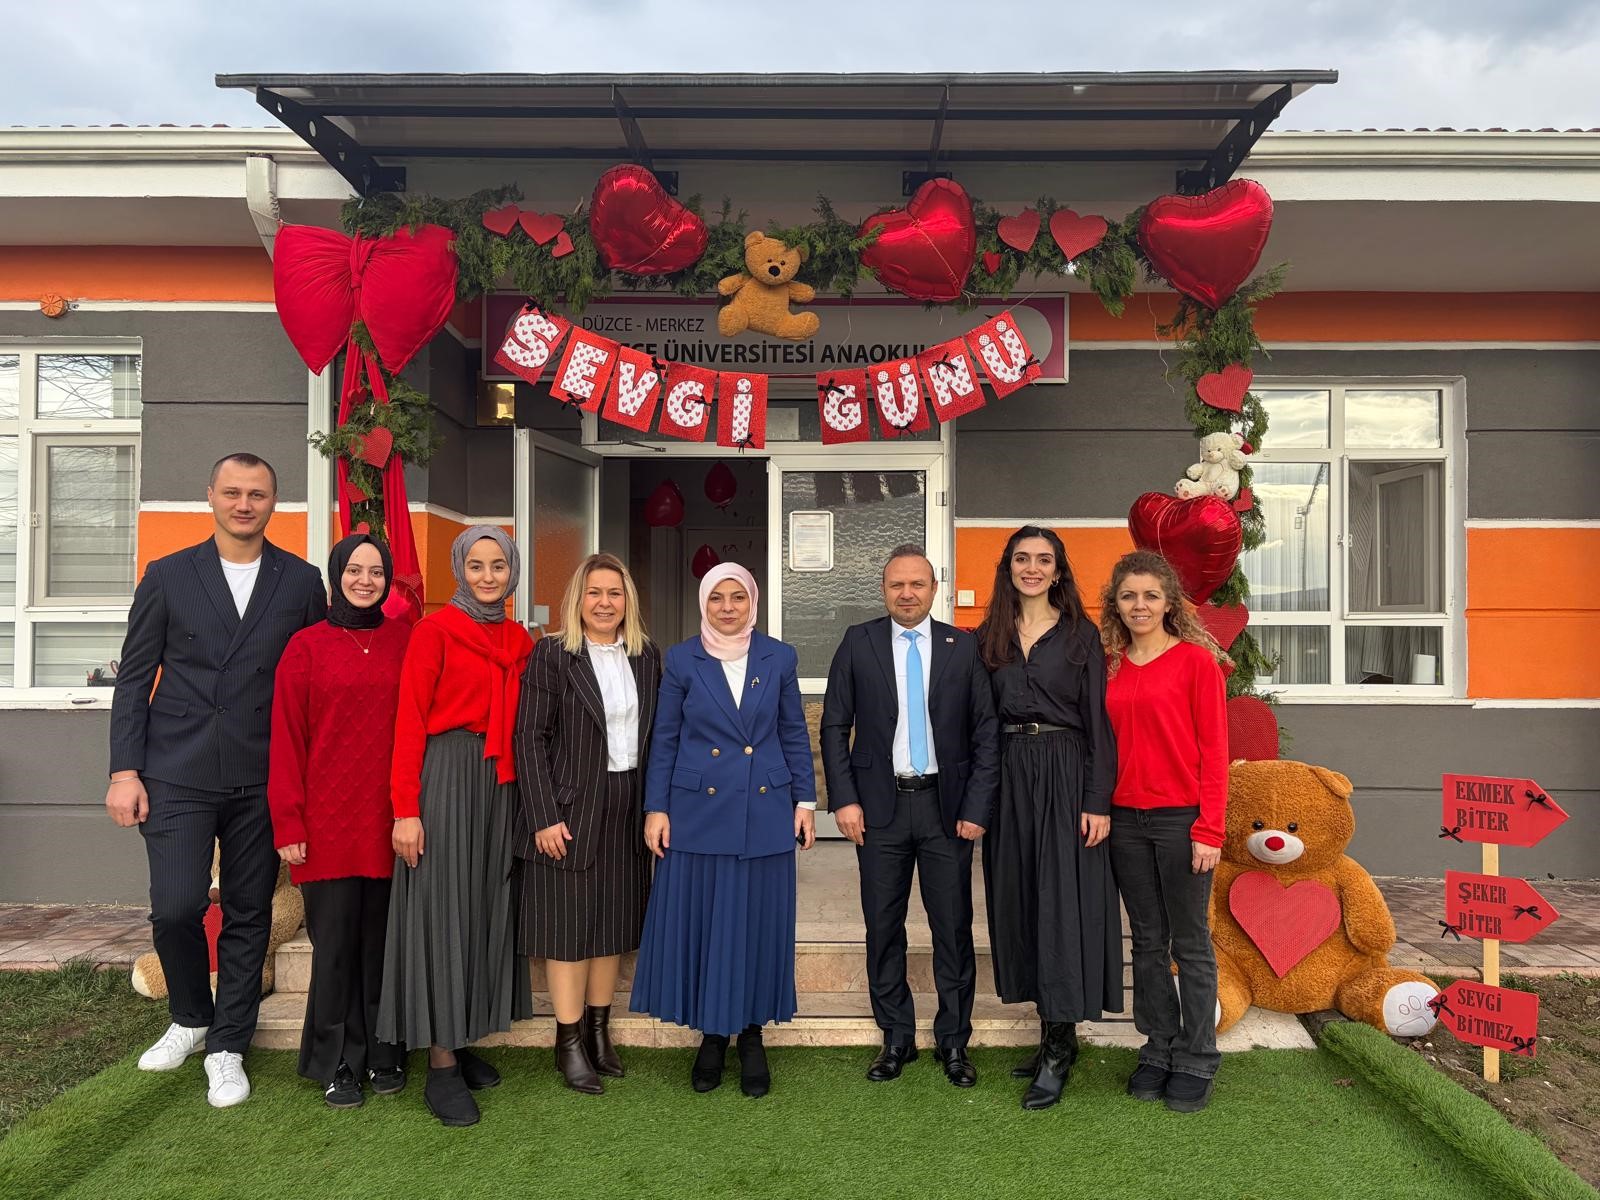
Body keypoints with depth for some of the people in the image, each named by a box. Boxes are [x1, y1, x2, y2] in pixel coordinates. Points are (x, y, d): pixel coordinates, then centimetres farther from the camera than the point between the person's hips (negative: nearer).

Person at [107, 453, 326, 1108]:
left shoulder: (302, 581, 5)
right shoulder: (167, 575, 5)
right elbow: (134, 678, 5)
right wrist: (124, 770, -2)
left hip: (262, 780, 1)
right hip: (178, 775, 0)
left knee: (249, 915, 7)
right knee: (175, 908, -5)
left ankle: (227, 1047, 24)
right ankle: (190, 1018, 24)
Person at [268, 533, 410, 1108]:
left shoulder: (405, 641, 5)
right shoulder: (306, 646, 1)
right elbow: (287, 739, 0)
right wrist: (288, 823, -5)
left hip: (389, 818, 2)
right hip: (329, 819, -1)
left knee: (383, 936, 9)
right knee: (335, 939, 5)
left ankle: (383, 1055, 25)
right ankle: (338, 1064, 21)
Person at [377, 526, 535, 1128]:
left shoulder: (519, 640, 12)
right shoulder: (435, 630, -5)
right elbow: (409, 721, -9)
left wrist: (524, 794, 7)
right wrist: (405, 808, -14)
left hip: (498, 783, 6)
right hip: (444, 777, -6)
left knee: (486, 908, 10)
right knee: (442, 909, -2)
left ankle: (461, 1040, 24)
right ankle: (441, 1068, 5)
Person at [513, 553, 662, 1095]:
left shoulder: (648, 657, 6)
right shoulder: (551, 655, -7)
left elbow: (657, 735, 8)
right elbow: (530, 740, -10)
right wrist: (544, 817, -14)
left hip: (628, 808, 5)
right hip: (571, 808, -5)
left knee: (613, 921, 12)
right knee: (568, 924, 3)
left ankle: (599, 1032, 27)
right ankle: (569, 1043, 16)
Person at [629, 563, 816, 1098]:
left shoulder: (779, 657, 4)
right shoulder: (682, 660, 1)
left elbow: (795, 734, 8)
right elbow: (664, 739, 3)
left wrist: (805, 800, 4)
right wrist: (655, 808, -1)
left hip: (765, 812, 1)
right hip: (699, 811, 0)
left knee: (759, 924, 7)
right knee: (699, 923, 5)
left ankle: (752, 1036, 23)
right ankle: (711, 1033, 24)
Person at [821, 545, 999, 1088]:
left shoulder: (963, 646, 2)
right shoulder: (858, 643, 2)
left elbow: (985, 731, 1)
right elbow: (835, 726, 3)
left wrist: (977, 807, -5)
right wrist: (843, 799, -5)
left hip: (946, 806, 0)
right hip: (880, 805, 0)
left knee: (953, 929, 7)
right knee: (883, 928, 9)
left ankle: (953, 1040, 24)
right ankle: (896, 1038, 25)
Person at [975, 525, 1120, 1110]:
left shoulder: (1081, 634, 1)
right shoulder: (989, 636, 10)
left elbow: (1099, 721, -3)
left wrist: (1099, 800, -11)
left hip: (1065, 776, -4)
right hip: (1008, 777, 4)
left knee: (1063, 905, -4)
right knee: (1021, 903, 8)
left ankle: (1059, 1048, 5)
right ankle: (1054, 1034, 22)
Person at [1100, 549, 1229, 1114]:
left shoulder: (1196, 660, -6)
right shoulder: (1109, 666, 8)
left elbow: (1213, 751, -8)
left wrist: (1209, 829, -12)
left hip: (1182, 818, -4)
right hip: (1126, 819, 4)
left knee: (1191, 943, 7)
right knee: (1147, 941, 14)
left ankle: (1196, 1062, 21)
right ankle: (1159, 1050, 27)